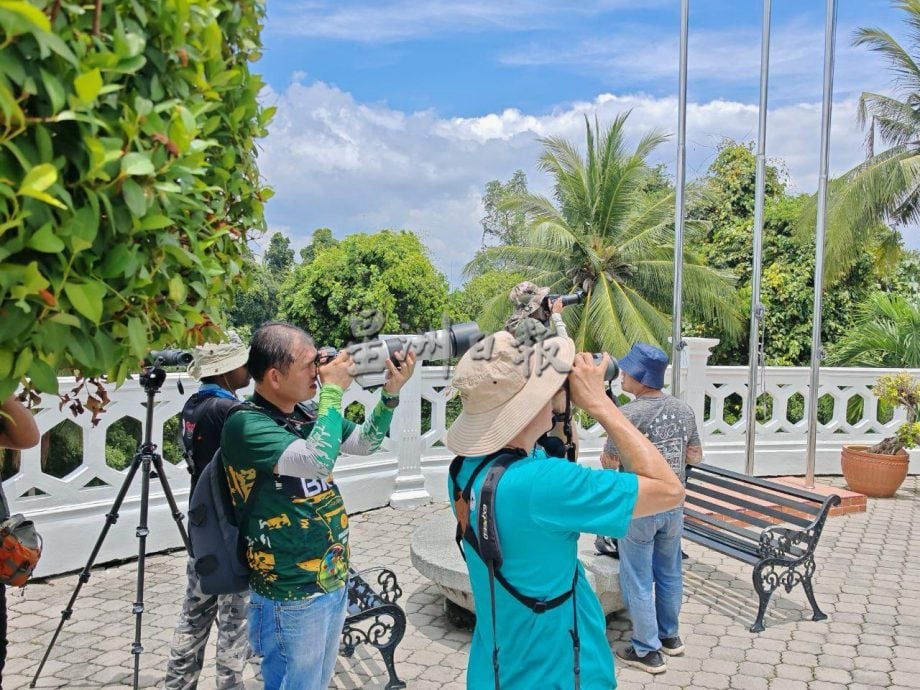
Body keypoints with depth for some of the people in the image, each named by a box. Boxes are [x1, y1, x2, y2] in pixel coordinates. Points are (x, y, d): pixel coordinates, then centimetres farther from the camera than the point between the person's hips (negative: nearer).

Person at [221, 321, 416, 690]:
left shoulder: (306, 413, 2)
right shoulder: (245, 424, -21)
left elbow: (364, 443, 13)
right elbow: (318, 460, -33)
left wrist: (390, 393, -3)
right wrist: (333, 390, -22)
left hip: (334, 582, 7)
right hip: (291, 597, -7)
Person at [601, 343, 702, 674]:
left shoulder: (628, 414, -21)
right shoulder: (684, 409, -2)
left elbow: (608, 462, -12)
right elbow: (695, 455, 10)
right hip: (673, 506, 6)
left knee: (638, 580, 7)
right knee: (669, 574, 21)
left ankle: (647, 650, 16)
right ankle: (670, 636, 36)